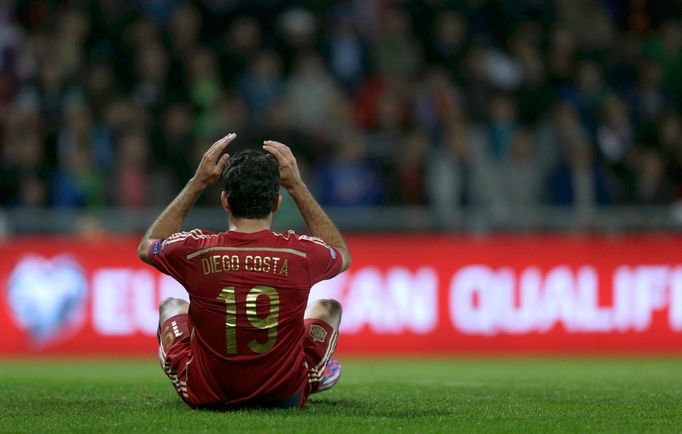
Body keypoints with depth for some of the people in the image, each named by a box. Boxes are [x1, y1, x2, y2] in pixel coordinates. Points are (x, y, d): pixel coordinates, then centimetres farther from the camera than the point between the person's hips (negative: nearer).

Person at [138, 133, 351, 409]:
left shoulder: (194, 251, -18)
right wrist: (297, 187, 7)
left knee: (171, 307, 30)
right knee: (329, 309, 28)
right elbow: (342, 254, 10)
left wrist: (197, 183, 7)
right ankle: (319, 373, 58)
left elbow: (147, 246, 9)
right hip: (285, 396, 0)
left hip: (204, 396, 0)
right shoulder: (300, 253, -18)